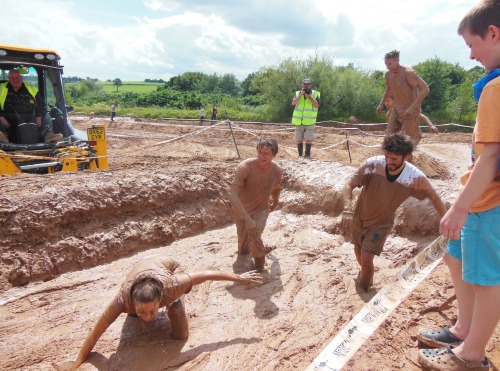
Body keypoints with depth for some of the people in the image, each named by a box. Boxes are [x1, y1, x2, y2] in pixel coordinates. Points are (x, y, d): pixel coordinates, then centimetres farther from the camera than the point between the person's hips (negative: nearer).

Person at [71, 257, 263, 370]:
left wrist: (238, 278, -24)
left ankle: (175, 300, 22)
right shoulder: (123, 299, -43)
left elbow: (205, 274, -35)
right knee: (132, 314, 30)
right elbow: (95, 334, -30)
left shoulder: (170, 286, -47)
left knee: (181, 335, -2)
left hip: (169, 266, -2)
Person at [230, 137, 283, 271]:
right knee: (244, 250, 16)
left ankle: (259, 268, 0)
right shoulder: (245, 167, -33)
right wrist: (247, 219, -44)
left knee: (254, 234, -27)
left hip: (261, 209, 1)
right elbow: (232, 195, -37)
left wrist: (275, 203, 24)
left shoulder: (277, 171, -19)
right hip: (241, 210, 0)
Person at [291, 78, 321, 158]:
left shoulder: (315, 94, 2)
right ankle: (300, 155, 17)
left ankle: (307, 155, 2)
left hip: (310, 122, -2)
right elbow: (293, 103, -8)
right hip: (298, 121, 2)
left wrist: (309, 97, -17)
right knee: (299, 139, 7)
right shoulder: (297, 93, 6)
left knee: (309, 139, -8)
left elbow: (317, 105, -9)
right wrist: (300, 95, -18)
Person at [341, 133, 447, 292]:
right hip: (359, 216, 2)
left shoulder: (416, 178, -26)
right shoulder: (373, 164, -30)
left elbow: (434, 198, -8)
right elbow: (348, 186, -32)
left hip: (382, 221, -1)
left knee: (366, 258, -10)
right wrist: (347, 209, -49)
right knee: (359, 253, 21)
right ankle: (365, 275, 55)